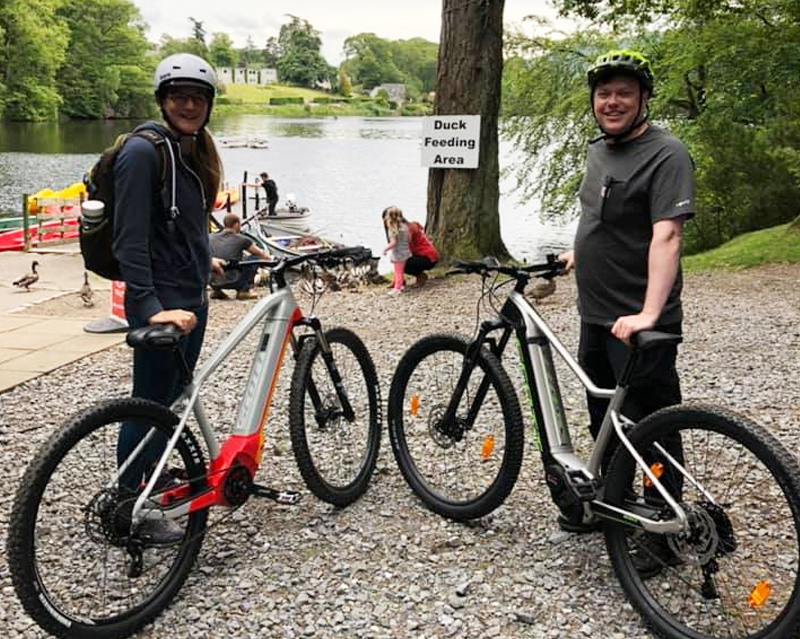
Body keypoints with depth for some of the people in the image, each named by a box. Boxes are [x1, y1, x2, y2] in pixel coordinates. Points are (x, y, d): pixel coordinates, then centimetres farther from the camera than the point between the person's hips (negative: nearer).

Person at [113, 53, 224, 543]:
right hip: (161, 302, -9)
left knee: (173, 401, 19)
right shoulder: (143, 151, -15)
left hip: (192, 298, 9)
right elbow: (129, 240, -22)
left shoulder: (193, 151, 12)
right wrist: (150, 307, -29)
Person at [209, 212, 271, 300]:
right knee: (256, 257, 12)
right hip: (233, 282, -4)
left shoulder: (211, 238, 10)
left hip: (213, 282, 4)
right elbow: (264, 256, 15)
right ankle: (244, 290, 7)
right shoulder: (241, 239, 2)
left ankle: (215, 290, 19)